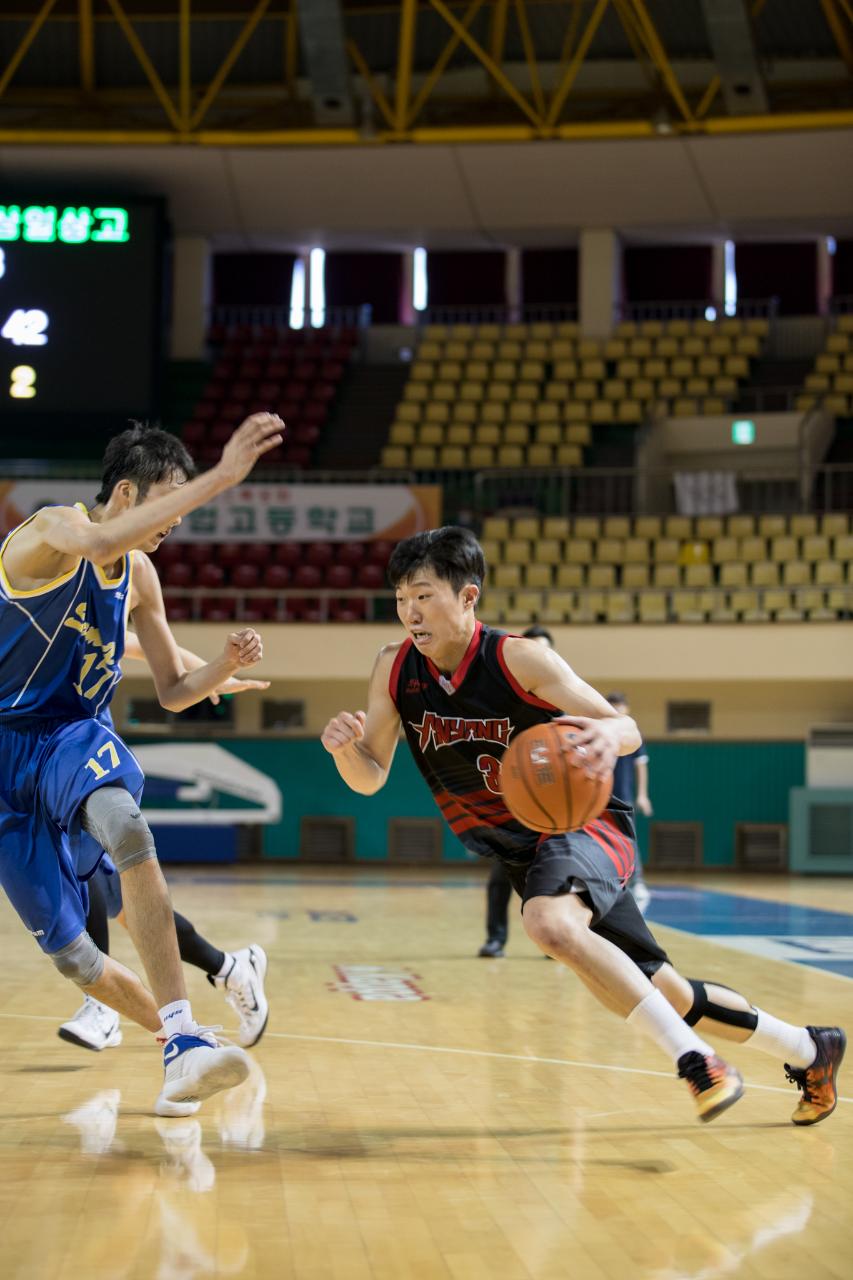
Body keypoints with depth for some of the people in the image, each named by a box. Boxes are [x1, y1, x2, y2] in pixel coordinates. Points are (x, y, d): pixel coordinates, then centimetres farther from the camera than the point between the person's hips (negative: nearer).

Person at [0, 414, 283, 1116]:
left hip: (72, 739, 3)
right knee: (71, 954, -1)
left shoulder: (141, 577, 8)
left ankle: (182, 1042, -41)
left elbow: (173, 692, 17)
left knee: (126, 826, -34)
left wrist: (225, 667, -5)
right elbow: (98, 542, -40)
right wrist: (222, 476, -44)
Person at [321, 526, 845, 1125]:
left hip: (584, 825, -6)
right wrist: (345, 745, -25)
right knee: (664, 993, 10)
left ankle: (694, 1058, -26)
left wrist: (608, 735, -41)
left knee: (552, 924, -39)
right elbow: (369, 778, -2)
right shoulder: (395, 670, -5)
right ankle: (809, 1050, 31)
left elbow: (627, 729, -17)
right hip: (517, 850, 6)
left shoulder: (519, 658, -19)